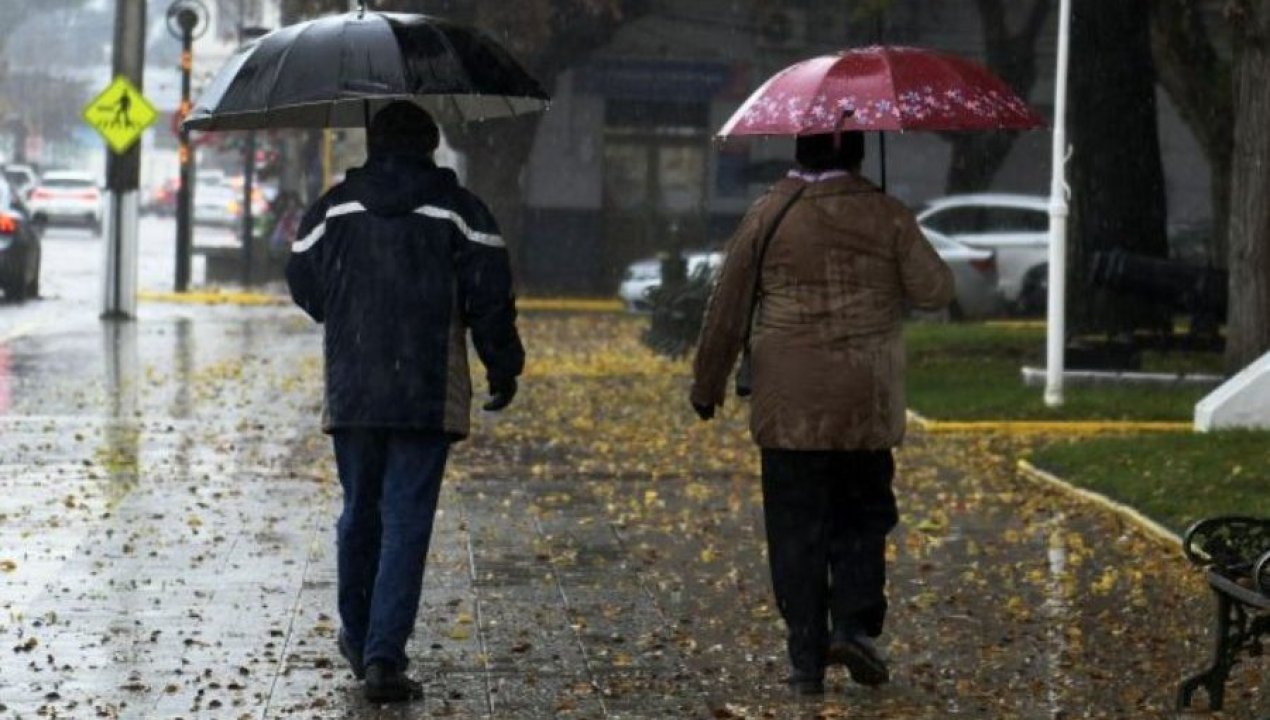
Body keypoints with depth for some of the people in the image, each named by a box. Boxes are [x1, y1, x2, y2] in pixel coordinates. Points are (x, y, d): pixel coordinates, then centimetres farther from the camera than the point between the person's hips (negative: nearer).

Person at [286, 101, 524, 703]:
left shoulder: (334, 208, 5)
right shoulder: (458, 210, -2)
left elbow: (305, 286, 12)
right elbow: (490, 297, -4)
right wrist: (503, 369, 8)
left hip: (350, 394, 3)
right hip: (429, 398, -3)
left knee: (359, 513, 18)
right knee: (407, 523, -3)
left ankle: (358, 637, 31)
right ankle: (383, 656, -11)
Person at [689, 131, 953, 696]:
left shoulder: (767, 215, -2)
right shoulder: (886, 216, -2)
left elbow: (727, 309, 1)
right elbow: (935, 290, -1)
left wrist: (707, 385, 12)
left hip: (787, 409, 0)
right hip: (867, 405, 0)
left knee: (796, 531, 4)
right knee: (862, 518, 15)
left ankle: (807, 659, 3)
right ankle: (854, 623, -3)